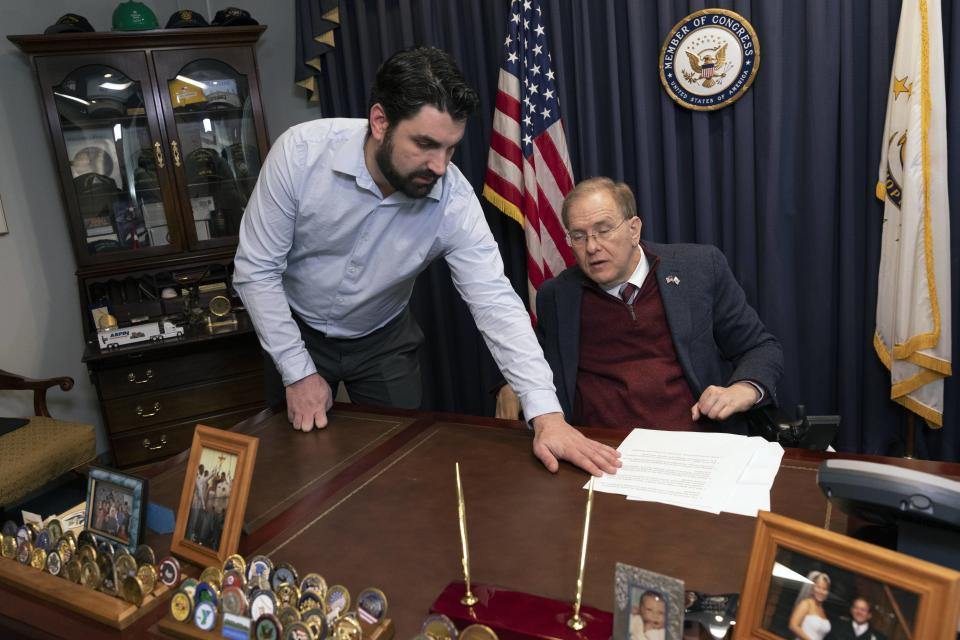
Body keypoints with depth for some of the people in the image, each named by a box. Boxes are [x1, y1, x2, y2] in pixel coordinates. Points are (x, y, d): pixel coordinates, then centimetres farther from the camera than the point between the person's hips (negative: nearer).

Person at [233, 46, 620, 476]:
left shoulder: (454, 199, -25)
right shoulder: (300, 152, -28)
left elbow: (495, 302, -28)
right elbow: (256, 270, -20)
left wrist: (547, 415, -37)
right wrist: (298, 373, -19)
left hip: (382, 340, 1)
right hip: (296, 332, 0)